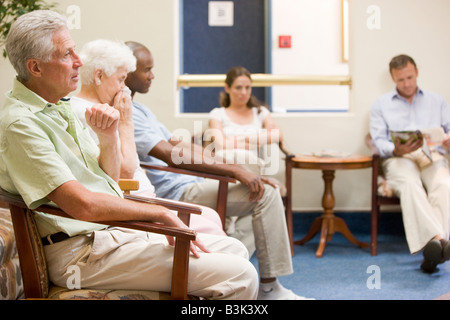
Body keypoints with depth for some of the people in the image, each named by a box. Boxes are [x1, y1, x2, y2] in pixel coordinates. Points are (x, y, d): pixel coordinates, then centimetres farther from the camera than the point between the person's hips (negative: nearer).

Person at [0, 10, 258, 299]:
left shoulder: (60, 108, 14)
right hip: (82, 251, -10)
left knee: (234, 250, 9)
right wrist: (162, 215, -15)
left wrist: (108, 137, -4)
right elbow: (82, 205, -24)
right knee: (239, 277, -16)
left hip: (118, 230, 10)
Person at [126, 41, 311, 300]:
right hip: (173, 194, -11)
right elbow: (171, 154, -26)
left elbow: (177, 144, 20)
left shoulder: (140, 109, 19)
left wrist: (232, 169, 9)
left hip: (183, 183, 11)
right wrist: (232, 169, -25)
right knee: (265, 193, -15)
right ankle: (270, 289, -7)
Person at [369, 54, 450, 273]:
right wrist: (396, 150, -15)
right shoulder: (381, 105, 21)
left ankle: (432, 245, -50)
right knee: (410, 184, -39)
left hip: (432, 156, 1)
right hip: (399, 159, -1)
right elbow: (378, 140, 8)